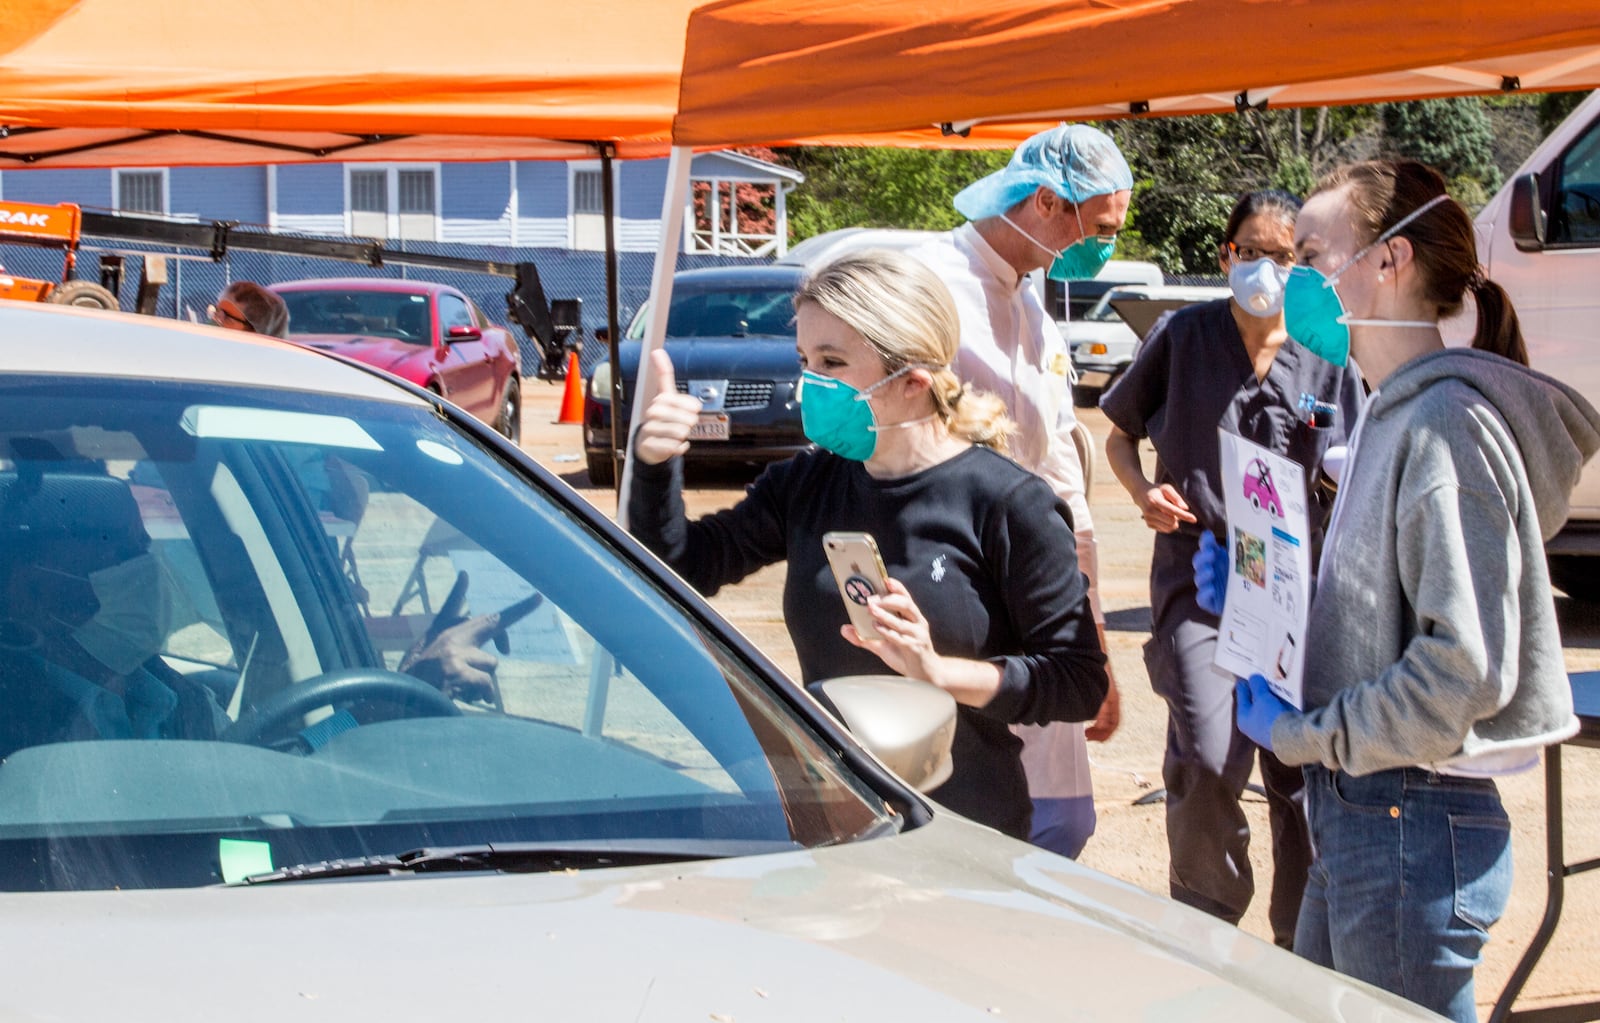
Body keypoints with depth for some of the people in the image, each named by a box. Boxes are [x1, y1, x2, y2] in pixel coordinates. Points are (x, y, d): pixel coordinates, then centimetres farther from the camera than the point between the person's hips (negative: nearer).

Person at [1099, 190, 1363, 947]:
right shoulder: (1182, 337, 3)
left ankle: (1303, 946, 21)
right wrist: (1143, 491, -6)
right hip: (1197, 578, -2)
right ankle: (1206, 924, 7)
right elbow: (1120, 435, 13)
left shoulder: (1326, 359, 5)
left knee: (1301, 769, 4)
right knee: (1207, 762, -16)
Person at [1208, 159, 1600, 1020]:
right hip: (1355, 816, 10)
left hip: (1414, 828, -10)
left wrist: (1302, 736, -15)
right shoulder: (1390, 416, 13)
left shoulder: (1449, 424, -18)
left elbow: (1464, 667, -24)